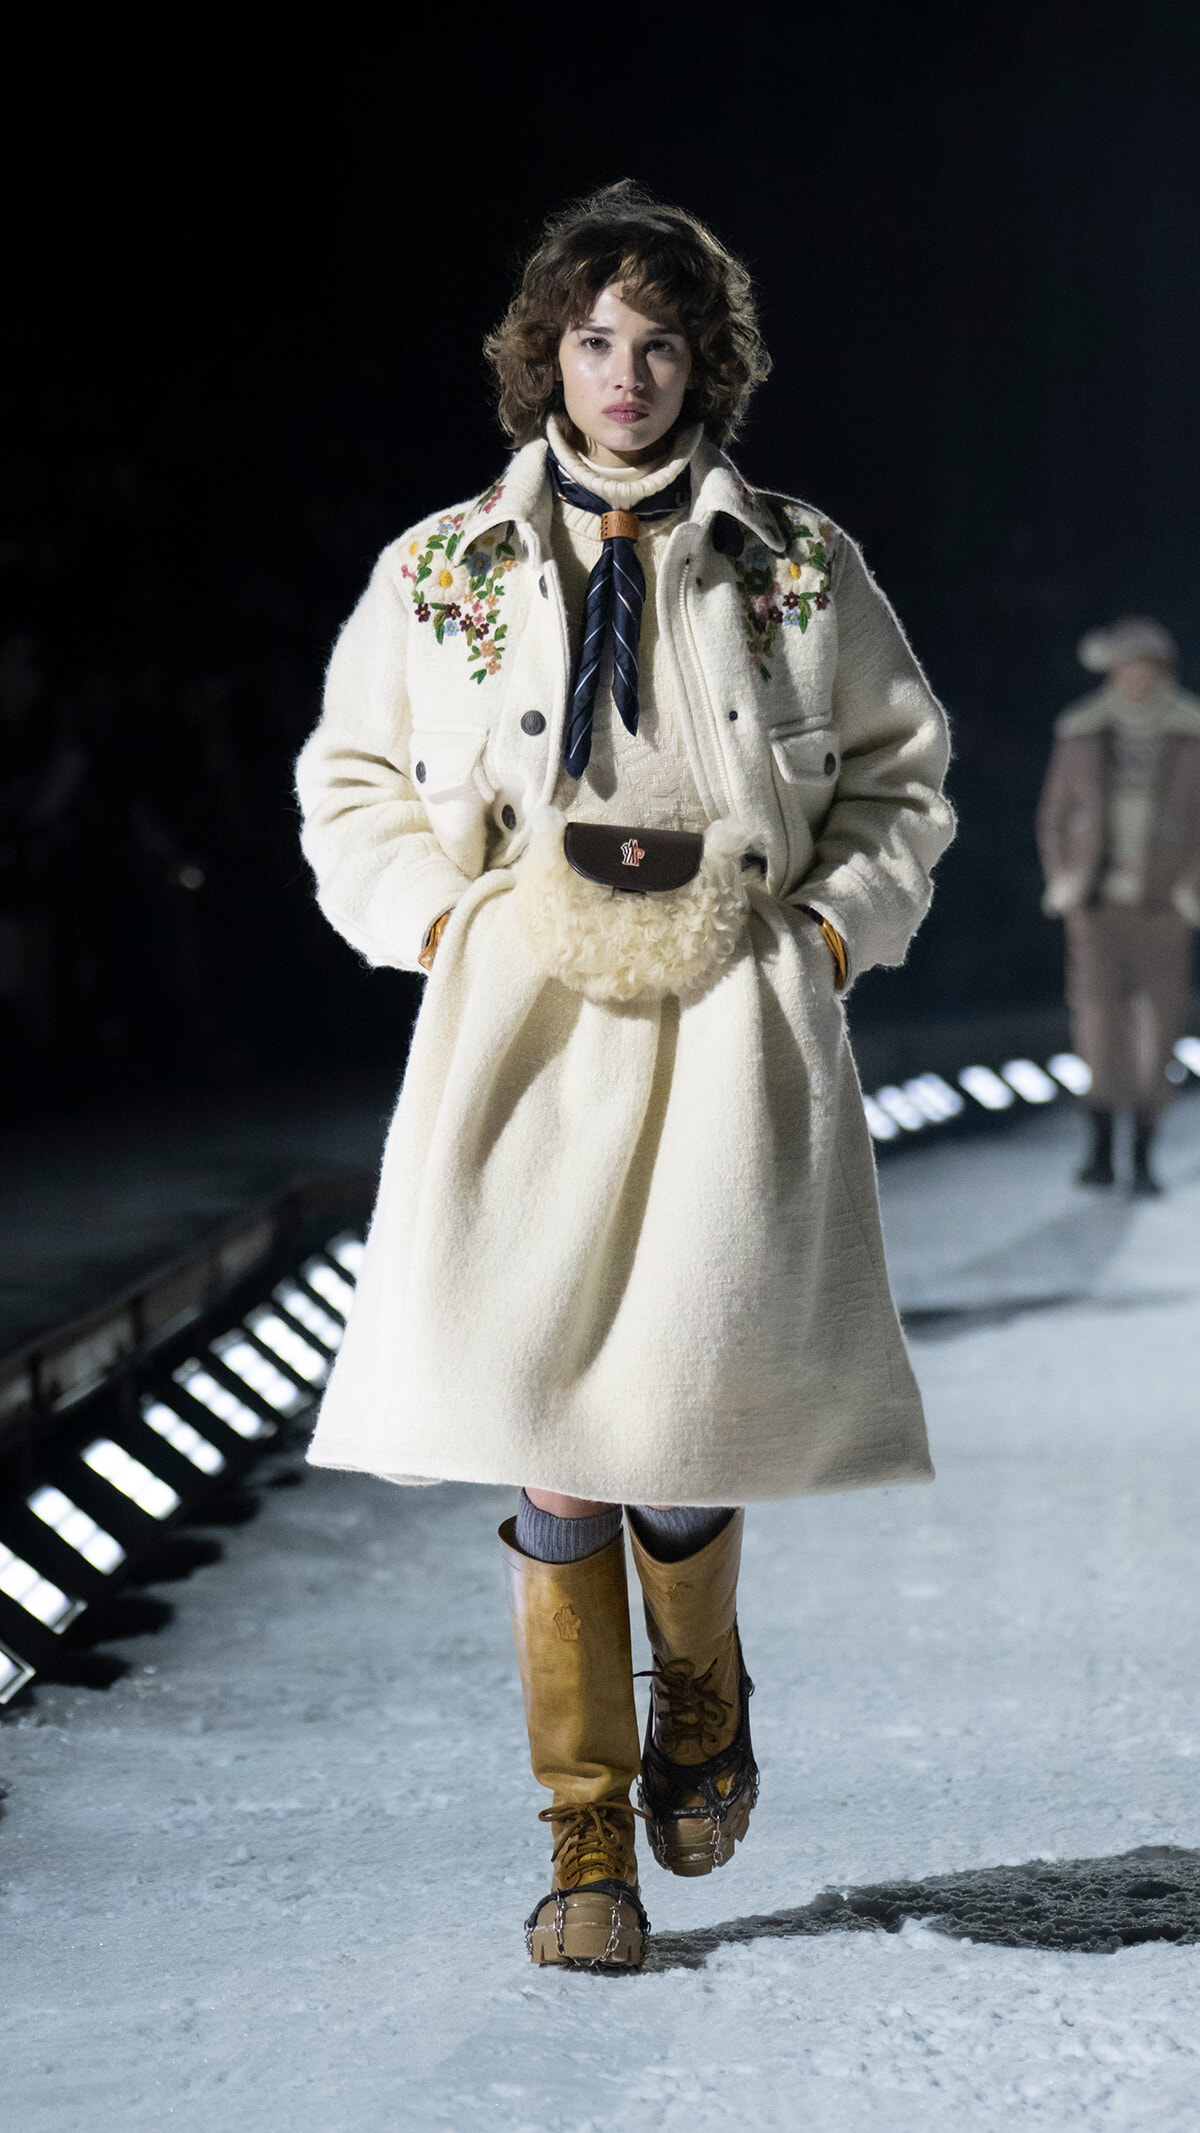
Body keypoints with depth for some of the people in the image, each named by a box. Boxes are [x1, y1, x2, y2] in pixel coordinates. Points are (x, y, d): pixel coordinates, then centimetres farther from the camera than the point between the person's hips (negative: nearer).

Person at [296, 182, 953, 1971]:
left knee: (693, 1382, -14)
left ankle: (701, 1678, 22)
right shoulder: (439, 570, 11)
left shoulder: (801, 566, 10)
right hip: (525, 1007, 1)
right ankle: (589, 1842, 5)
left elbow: (900, 775, 17)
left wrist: (836, 923, 3)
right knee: (540, 1404, -7)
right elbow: (350, 785, 18)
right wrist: (440, 916, 3)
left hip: (733, 1012, 0)